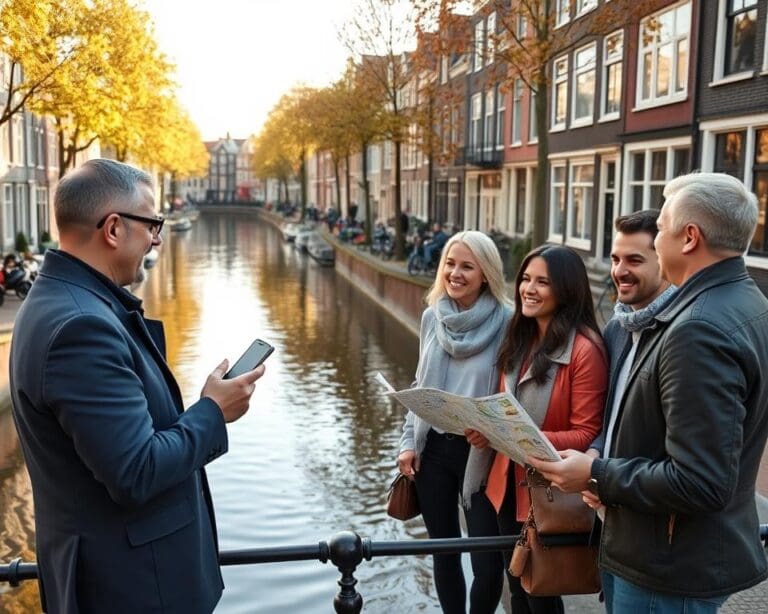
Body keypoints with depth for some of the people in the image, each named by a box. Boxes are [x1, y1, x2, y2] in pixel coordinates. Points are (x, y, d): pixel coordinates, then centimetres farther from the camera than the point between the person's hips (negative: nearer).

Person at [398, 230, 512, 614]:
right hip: (433, 448, 4)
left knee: (488, 564, -1)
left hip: (479, 453, -4)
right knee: (443, 552, 16)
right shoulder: (432, 316, 4)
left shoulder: (505, 322, -11)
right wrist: (409, 441, 6)